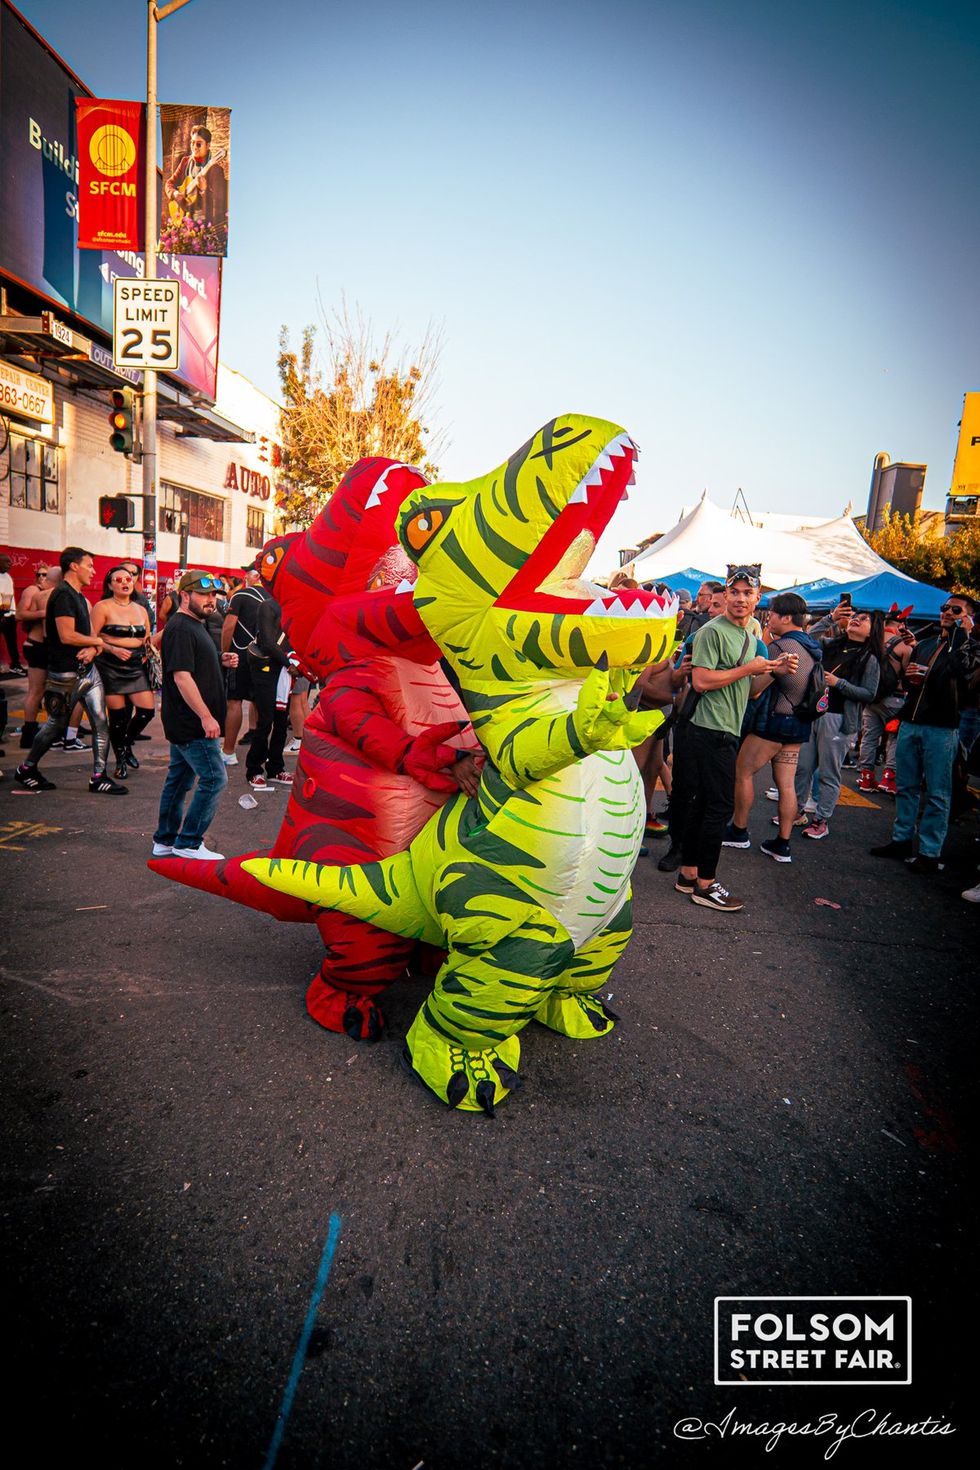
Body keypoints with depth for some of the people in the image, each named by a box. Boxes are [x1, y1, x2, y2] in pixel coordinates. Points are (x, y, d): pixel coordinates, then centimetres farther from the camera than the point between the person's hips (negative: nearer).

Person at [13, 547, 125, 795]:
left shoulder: (79, 596, 14)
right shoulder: (63, 595, -16)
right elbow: (67, 636, -24)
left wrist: (92, 649, -7)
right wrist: (97, 641, -9)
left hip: (88, 669, 8)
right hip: (66, 674, -8)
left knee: (100, 723, 2)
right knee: (56, 726, 6)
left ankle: (98, 777, 7)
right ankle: (26, 770, 25)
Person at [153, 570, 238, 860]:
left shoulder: (194, 625, 17)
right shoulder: (181, 628, -16)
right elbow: (181, 676, -23)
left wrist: (222, 661, 10)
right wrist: (206, 716, -25)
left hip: (185, 724, 10)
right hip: (193, 723, -10)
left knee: (179, 778, 14)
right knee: (214, 779, -7)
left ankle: (165, 841, 23)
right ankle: (188, 843, 2)